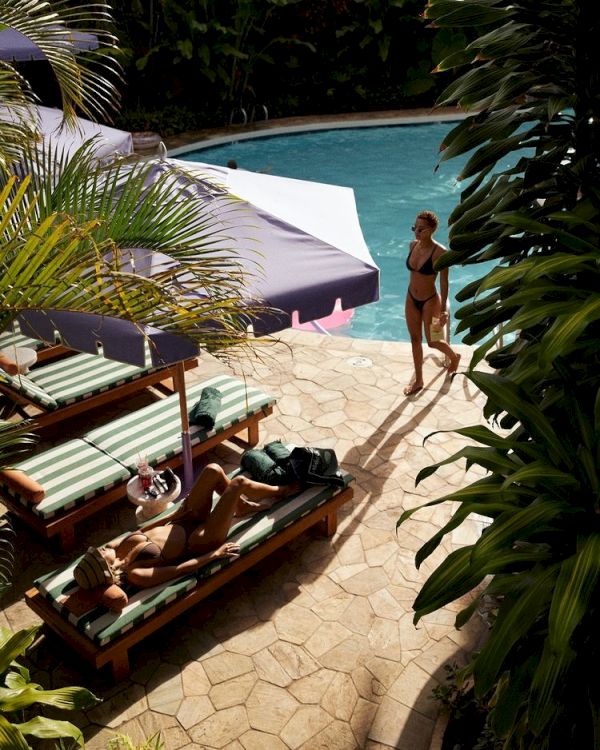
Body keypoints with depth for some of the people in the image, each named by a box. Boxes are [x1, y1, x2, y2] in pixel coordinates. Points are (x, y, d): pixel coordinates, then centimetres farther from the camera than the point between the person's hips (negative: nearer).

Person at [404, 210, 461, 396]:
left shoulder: (440, 252, -22)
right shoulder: (413, 245, -4)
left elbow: (444, 283, -18)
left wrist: (443, 309, -18)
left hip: (429, 301, -6)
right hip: (411, 299, 6)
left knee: (432, 342, 10)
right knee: (415, 339, 13)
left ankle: (454, 357, 43)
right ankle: (418, 380, 27)